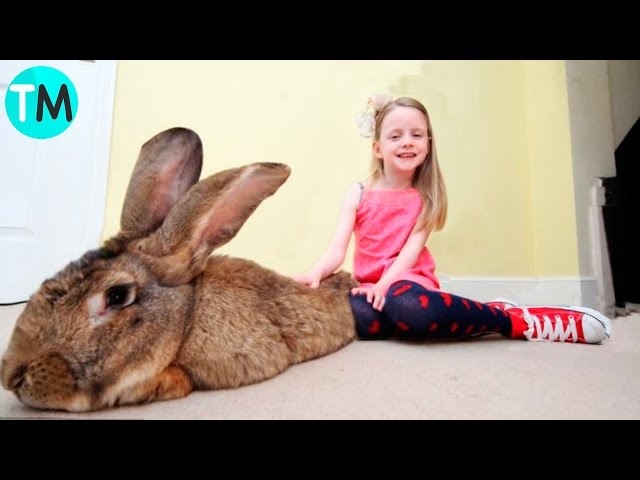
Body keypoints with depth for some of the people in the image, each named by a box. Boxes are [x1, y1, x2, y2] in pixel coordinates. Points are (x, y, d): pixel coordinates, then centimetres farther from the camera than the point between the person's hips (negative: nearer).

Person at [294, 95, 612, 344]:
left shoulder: (425, 198, 4)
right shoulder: (358, 194, 5)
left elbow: (412, 249, -8)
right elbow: (337, 248, -5)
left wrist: (386, 284, -24)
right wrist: (316, 274, -25)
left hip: (408, 281, -2)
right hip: (369, 287, 3)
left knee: (405, 303, -40)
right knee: (350, 314, -33)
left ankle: (513, 318, -18)